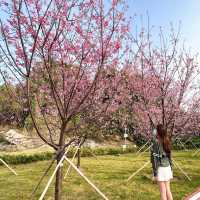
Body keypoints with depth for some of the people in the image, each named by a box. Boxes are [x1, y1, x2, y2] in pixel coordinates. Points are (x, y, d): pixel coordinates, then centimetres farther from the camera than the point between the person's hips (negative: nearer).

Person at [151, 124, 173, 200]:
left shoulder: (156, 142, -15)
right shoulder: (167, 141, 5)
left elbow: (155, 159, -16)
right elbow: (169, 157, 10)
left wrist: (155, 173, -12)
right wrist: (171, 169, 18)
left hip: (160, 168, -7)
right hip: (167, 167, 7)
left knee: (163, 192, 3)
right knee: (168, 190, 16)